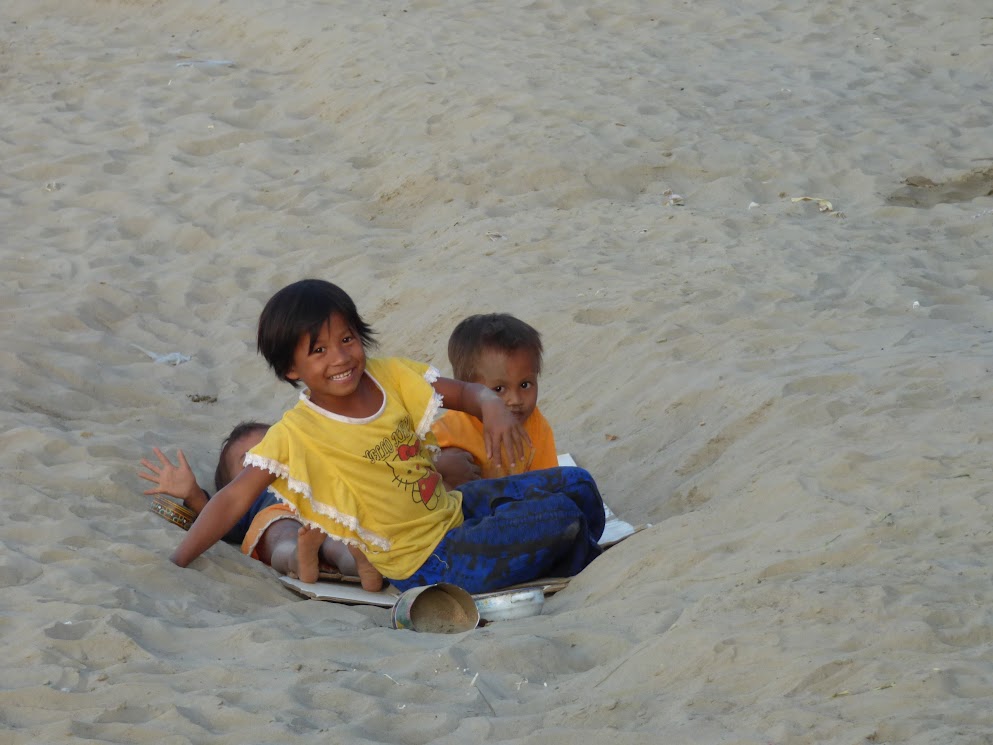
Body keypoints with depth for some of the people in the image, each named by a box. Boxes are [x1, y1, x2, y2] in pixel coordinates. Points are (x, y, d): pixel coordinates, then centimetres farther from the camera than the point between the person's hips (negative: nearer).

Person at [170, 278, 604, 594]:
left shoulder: (388, 376, -3)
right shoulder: (296, 435, -19)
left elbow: (467, 393, 6)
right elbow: (233, 500, -20)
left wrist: (493, 407, -19)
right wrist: (175, 566, -29)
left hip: (457, 508, 7)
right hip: (429, 563, -7)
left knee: (576, 485, -1)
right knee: (563, 519, -17)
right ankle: (585, 563, 17)